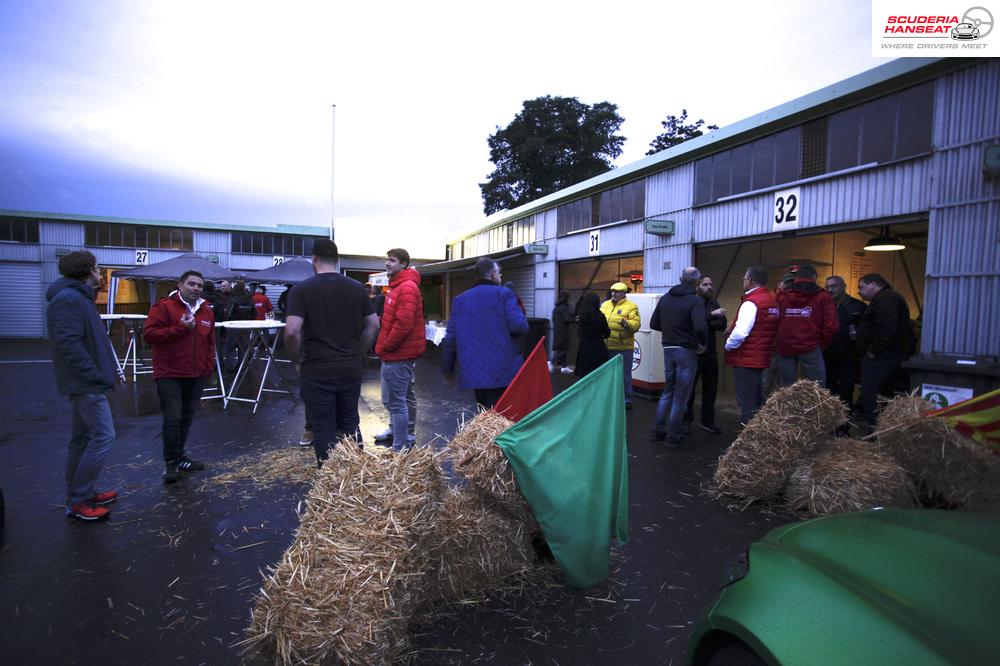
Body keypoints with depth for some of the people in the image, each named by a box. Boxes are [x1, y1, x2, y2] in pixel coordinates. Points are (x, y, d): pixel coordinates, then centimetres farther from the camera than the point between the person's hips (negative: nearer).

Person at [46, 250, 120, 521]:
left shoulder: (77, 297, 15)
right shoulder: (69, 299, -18)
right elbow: (68, 344, -24)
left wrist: (106, 367, 11)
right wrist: (96, 375, -20)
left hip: (83, 382, 11)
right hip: (86, 383, -11)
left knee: (83, 437, 15)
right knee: (103, 436, -8)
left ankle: (80, 493, 24)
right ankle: (78, 501, 1)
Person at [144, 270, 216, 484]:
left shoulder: (206, 310, 12)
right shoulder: (164, 306, -7)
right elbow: (149, 334, -15)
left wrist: (209, 366, 11)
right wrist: (180, 328, -20)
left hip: (197, 376, 6)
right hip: (170, 375, -6)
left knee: (187, 418, 11)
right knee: (173, 418, -7)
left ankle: (179, 456, 25)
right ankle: (171, 462, 6)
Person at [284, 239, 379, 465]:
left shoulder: (301, 290, -8)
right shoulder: (357, 288, 4)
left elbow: (292, 331, -17)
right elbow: (373, 325, 6)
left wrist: (297, 361, -2)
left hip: (317, 371, -3)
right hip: (351, 369, 4)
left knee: (324, 429, 7)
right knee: (350, 425, 16)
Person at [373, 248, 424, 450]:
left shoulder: (407, 288, -16)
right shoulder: (398, 286, 18)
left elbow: (403, 323, -24)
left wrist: (385, 346, -14)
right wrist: (384, 346, 13)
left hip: (399, 354, -10)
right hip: (396, 354, 10)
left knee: (396, 401, -6)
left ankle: (401, 446, 1)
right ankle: (396, 430, 37)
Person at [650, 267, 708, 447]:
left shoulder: (665, 298, 6)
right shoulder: (695, 300, -14)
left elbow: (654, 324, 9)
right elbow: (700, 327, -27)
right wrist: (703, 343, -10)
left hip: (668, 349, 6)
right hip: (686, 351, -6)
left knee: (668, 390, 19)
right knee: (681, 395, 4)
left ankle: (658, 430, 23)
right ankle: (674, 436, 12)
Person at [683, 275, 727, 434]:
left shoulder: (713, 302, 9)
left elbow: (722, 324, -1)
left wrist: (705, 324, -15)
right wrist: (712, 315, -29)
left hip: (710, 352, 6)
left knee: (711, 388, 11)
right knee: (689, 387, 3)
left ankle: (707, 420, 24)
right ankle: (686, 420, 16)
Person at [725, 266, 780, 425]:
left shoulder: (751, 302, -17)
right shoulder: (772, 301, 10)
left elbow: (740, 332, -26)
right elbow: (772, 331, 17)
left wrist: (728, 346, -10)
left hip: (746, 359, -9)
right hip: (762, 358, 9)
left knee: (747, 404, -2)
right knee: (758, 401, 18)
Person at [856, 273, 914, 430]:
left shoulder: (885, 298, -12)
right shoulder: (886, 297, 21)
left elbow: (887, 328, -25)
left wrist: (873, 351, -19)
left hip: (882, 356, -11)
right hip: (883, 355, 11)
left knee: (870, 396, -12)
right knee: (877, 395, 15)